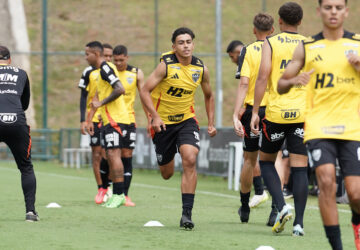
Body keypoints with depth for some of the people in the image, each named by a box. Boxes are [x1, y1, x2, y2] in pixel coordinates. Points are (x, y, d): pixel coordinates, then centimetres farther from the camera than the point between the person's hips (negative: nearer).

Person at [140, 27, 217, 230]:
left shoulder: (201, 68, -4)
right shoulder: (166, 66, -15)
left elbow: (209, 95, 14)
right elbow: (145, 91, -14)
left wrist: (211, 123, 9)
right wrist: (155, 116, -25)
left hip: (187, 120, 1)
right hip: (163, 122, -1)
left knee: (190, 160, -23)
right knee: (167, 173, 8)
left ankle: (187, 213, -19)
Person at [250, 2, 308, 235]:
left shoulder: (271, 43, 0)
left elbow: (263, 77, -9)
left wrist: (255, 112, -7)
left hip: (276, 112, -2)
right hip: (302, 112, 2)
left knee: (266, 161, 16)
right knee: (300, 167, 3)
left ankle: (282, 206, -5)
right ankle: (299, 223, -3)